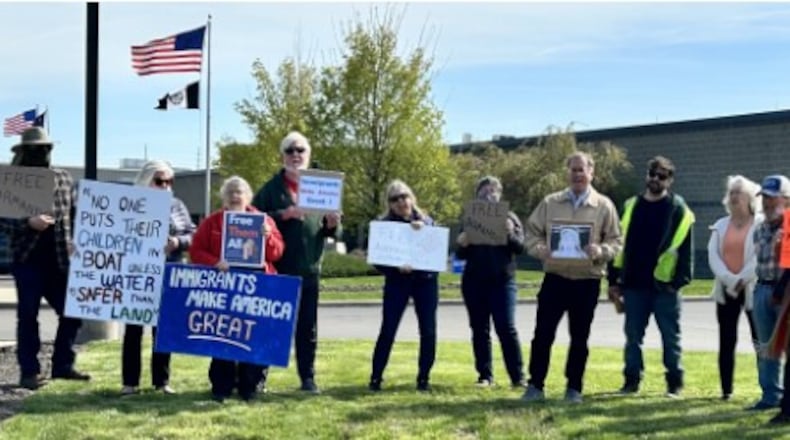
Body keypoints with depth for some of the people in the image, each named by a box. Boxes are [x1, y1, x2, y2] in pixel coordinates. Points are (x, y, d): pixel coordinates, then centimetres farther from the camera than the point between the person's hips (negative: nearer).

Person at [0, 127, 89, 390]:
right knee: (28, 315, 0)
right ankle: (29, 372, 8)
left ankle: (62, 365, 19)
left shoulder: (64, 179, 9)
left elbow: (76, 215, 13)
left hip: (59, 260, 4)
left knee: (72, 312, 5)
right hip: (28, 259, -4)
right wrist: (28, 223, -21)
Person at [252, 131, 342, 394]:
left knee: (307, 328, 8)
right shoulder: (271, 188, 2)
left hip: (309, 270, 3)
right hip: (276, 269, -2)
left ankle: (308, 378, 16)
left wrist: (332, 225, -11)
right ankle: (258, 377, 12)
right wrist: (283, 215, -21)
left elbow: (335, 234, 12)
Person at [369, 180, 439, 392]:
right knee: (387, 330, -7)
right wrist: (396, 268, -20)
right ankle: (376, 377, 2)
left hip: (426, 280, 2)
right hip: (397, 281, -2)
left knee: (428, 331, -1)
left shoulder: (426, 221, 10)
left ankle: (424, 377, 11)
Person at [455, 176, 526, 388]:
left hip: (502, 281, -2)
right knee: (480, 330, 5)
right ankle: (485, 375, 10)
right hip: (474, 282, 2)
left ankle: (518, 376, -3)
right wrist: (462, 246, -12)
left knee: (506, 328, -8)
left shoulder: (509, 217, 7)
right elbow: (461, 255, 11)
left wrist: (510, 234, -24)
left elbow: (520, 247, -4)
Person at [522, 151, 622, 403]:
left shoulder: (604, 206, 2)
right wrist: (541, 250, -15)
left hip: (587, 281, -1)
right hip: (555, 278, 1)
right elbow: (532, 233, 6)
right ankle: (535, 386, 9)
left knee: (579, 338, 7)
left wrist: (599, 251, -19)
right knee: (543, 333, -1)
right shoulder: (550, 203, 5)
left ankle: (574, 388, 18)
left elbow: (615, 242, 2)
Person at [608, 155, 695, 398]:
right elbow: (620, 244, 12)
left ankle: (674, 382, 13)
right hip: (634, 284, 4)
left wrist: (680, 279, -12)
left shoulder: (679, 210, 0)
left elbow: (684, 249, -4)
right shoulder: (631, 206, 11)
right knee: (633, 336, 8)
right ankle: (632, 380, 16)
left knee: (670, 337, 5)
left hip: (664, 285, -4)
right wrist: (614, 280, 9)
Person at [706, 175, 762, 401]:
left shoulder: (761, 224, -2)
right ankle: (726, 389, 7)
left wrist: (742, 280, -17)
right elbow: (713, 255, 1)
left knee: (760, 340, -2)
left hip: (752, 289, -4)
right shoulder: (721, 225, 13)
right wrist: (729, 280, -13)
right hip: (726, 289, 4)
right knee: (726, 341, 3)